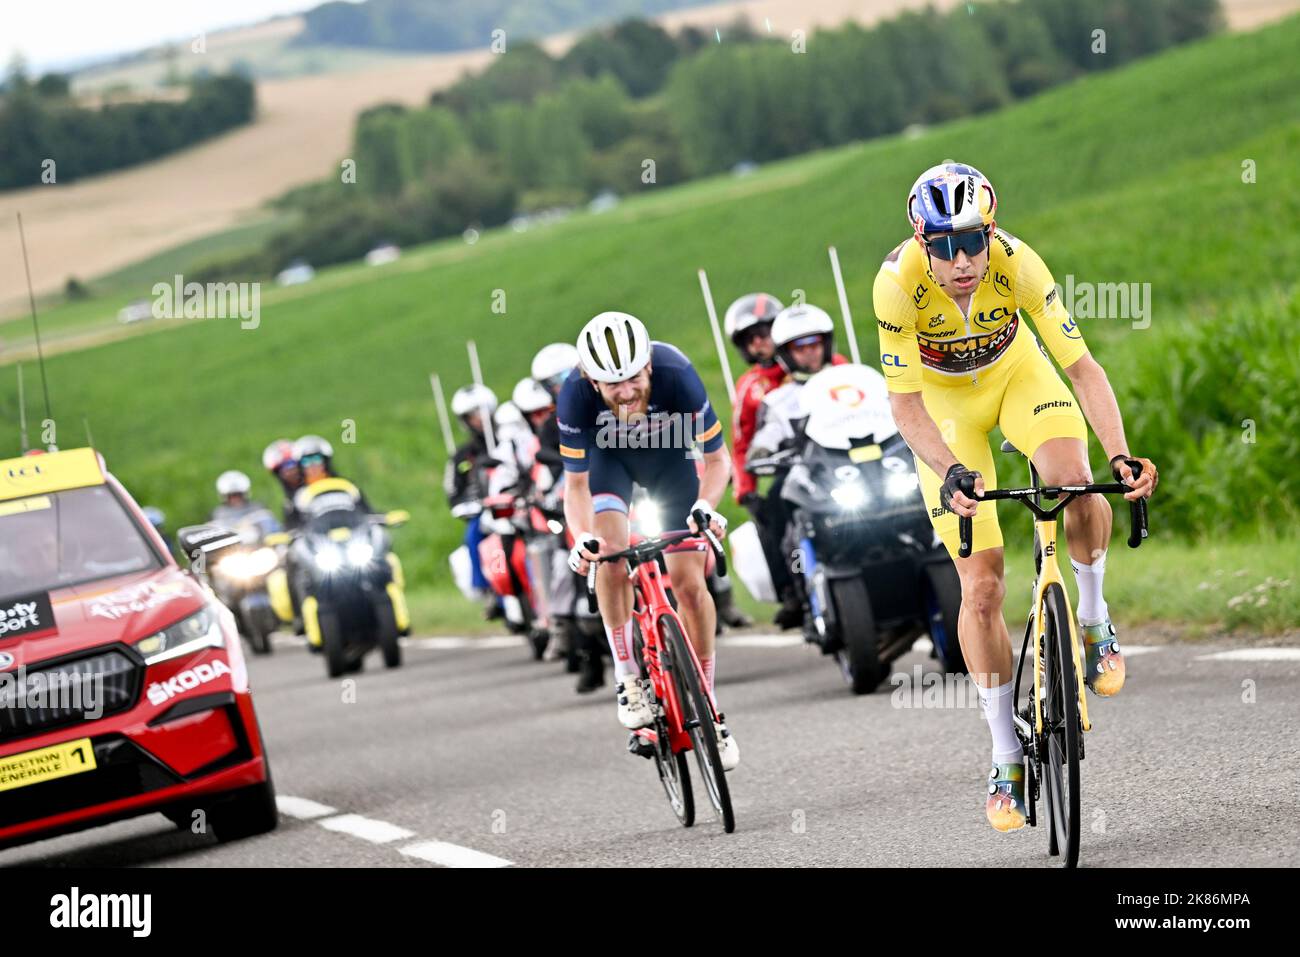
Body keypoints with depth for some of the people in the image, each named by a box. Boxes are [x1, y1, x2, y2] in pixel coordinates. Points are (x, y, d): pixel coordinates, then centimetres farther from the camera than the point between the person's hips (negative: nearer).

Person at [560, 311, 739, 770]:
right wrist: (582, 535, -44)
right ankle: (629, 681, -14)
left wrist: (706, 505, -46)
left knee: (690, 583, -7)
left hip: (668, 452, 0)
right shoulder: (576, 394, -36)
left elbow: (717, 458, -26)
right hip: (608, 454, 0)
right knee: (610, 548, -28)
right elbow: (576, 482, -25)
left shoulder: (676, 375, -38)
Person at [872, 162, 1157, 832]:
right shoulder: (898, 282, -33)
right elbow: (904, 402, -29)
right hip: (943, 402, -1)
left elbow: (1080, 367, -30)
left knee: (1077, 489, -31)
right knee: (981, 586, -6)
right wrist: (950, 471, -46)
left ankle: (1093, 619, -1)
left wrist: (1120, 455, -43)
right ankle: (1006, 758, 6)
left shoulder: (1016, 263, -31)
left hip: (1016, 372, 1)